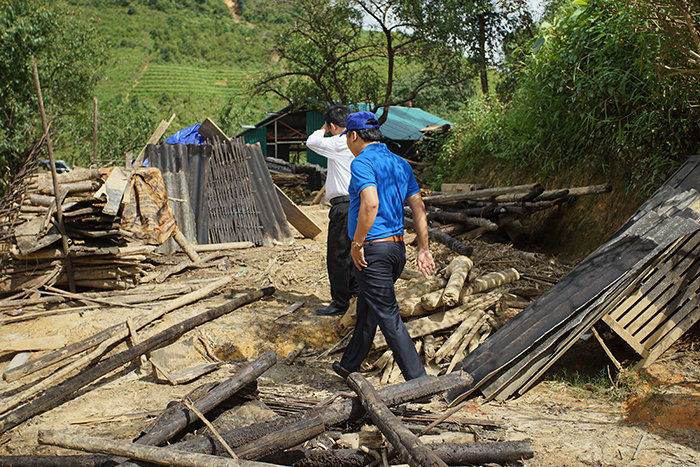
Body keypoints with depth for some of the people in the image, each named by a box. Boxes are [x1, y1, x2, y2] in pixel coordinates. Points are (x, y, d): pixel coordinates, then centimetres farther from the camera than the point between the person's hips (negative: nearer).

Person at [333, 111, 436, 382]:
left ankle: (418, 380, -2)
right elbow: (418, 208, 11)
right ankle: (349, 366, 37)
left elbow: (370, 204, -28)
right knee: (367, 309, 22)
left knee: (388, 316, -3)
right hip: (398, 247, 9)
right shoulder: (400, 164, 12)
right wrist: (424, 249, 12)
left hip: (373, 249, -9)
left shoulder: (363, 162, -12)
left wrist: (356, 244, -18)